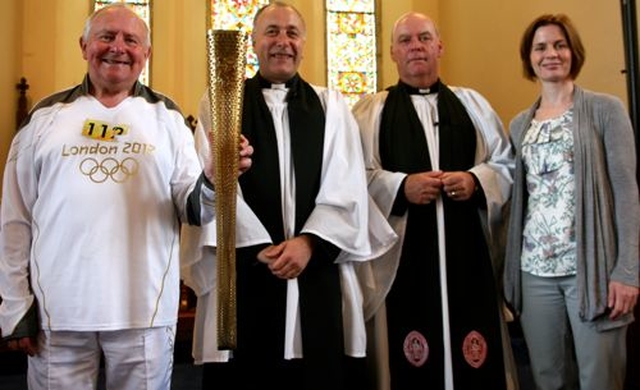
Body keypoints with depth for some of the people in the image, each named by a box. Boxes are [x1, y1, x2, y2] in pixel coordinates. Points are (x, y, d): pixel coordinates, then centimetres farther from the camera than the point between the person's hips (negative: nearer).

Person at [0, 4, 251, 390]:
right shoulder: (45, 117, 6)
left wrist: (214, 180, -23)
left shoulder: (167, 117, 5)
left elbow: (193, 209, -2)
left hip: (144, 310, 0)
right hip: (57, 309, 1)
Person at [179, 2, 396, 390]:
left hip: (319, 271, 1)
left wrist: (308, 241, -12)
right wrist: (259, 246, -13)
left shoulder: (332, 106, 11)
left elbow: (346, 187, 1)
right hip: (243, 272, -1)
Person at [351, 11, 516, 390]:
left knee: (477, 359, 4)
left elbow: (506, 164, 12)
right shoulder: (371, 110, 8)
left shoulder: (473, 104, 15)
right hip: (403, 254, -2)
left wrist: (475, 181, -8)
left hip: (467, 250, 2)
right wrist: (401, 187, -16)